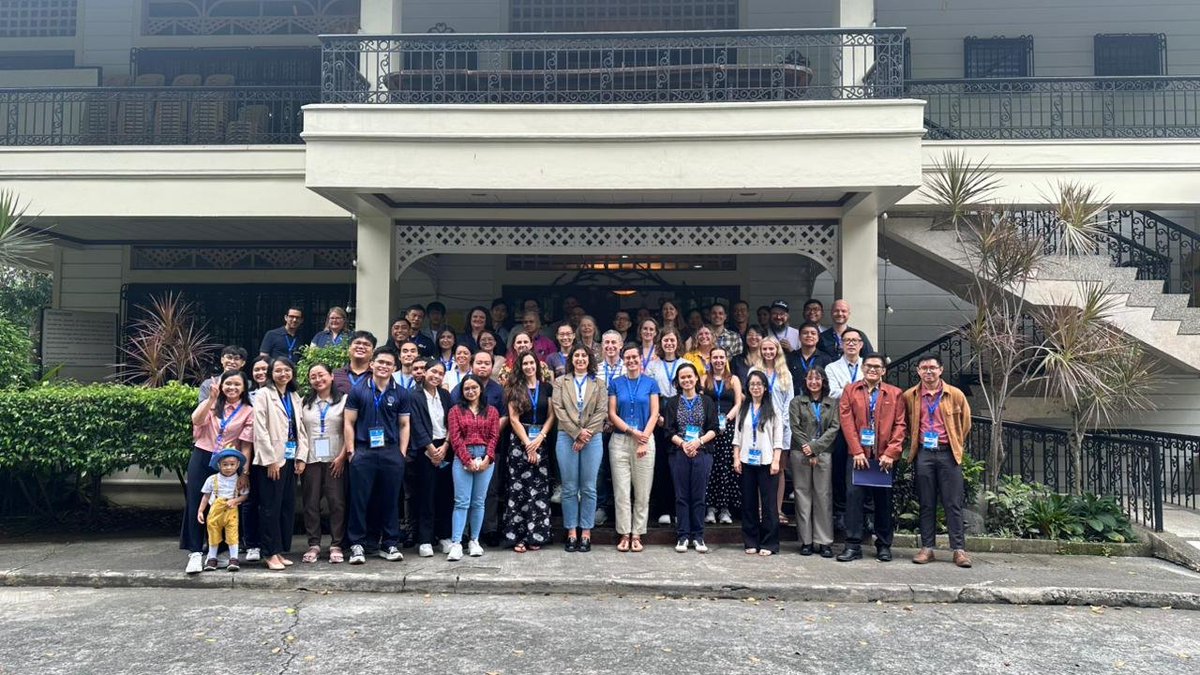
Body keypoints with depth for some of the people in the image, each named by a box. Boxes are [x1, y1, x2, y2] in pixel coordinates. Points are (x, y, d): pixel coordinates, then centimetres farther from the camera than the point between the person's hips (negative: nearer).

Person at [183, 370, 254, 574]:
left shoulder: (248, 412, 0)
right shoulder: (212, 403, 6)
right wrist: (212, 398, -20)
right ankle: (195, 552, -2)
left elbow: (246, 444, -4)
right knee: (195, 503, -5)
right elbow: (196, 420, -14)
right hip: (202, 457, 1)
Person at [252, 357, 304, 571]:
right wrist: (270, 459, -14)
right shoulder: (264, 395, -2)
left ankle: (281, 551, 14)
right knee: (271, 507, -3)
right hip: (271, 459, -6)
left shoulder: (295, 397, 15)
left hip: (290, 458, 6)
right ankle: (271, 553, 3)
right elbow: (260, 429, -9)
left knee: (288, 506, 7)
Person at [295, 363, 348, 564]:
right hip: (311, 459, 3)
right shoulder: (305, 403, 14)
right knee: (310, 503, 3)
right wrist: (301, 458, -4)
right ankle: (313, 544, 11)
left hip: (335, 459, -3)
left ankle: (336, 545, 3)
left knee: (337, 502, -4)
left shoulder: (343, 400, 5)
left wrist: (342, 456, -9)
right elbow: (301, 432, 7)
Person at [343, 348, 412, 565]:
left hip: (391, 453, 1)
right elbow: (348, 423, 4)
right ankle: (357, 545, 10)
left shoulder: (400, 394, 8)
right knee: (359, 500, 1)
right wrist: (351, 451, -4)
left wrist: (402, 453, 1)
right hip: (363, 452, -1)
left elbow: (404, 425, 9)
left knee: (390, 500, 6)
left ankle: (390, 544, 16)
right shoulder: (358, 391, 4)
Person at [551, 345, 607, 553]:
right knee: (569, 488, 2)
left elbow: (602, 411, 1)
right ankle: (572, 532, 9)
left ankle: (586, 532, 8)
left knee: (589, 488, 2)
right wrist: (577, 432, -11)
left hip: (593, 438, 0)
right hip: (567, 437, 0)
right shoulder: (561, 382, 10)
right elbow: (558, 409, 0)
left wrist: (586, 435, -10)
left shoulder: (599, 384, 11)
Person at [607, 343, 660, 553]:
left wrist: (643, 440, -9)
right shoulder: (616, 383, 6)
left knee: (642, 492, 2)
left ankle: (637, 535, 10)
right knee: (621, 491, 0)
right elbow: (612, 414, 1)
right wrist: (632, 431, -10)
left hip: (645, 440, 0)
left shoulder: (650, 383, 6)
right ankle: (624, 535, 7)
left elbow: (654, 414, 1)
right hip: (620, 441, 0)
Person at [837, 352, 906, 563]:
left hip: (884, 457, 0)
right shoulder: (850, 391, 8)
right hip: (857, 455, 0)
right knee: (854, 496, -5)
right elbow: (847, 422, 0)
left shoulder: (895, 394, 8)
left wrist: (890, 453, -9)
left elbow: (900, 425, 2)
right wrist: (857, 451, -9)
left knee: (884, 500, 7)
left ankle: (884, 546, 17)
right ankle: (853, 545, -1)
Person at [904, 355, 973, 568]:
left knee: (953, 503, 0)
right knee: (926, 504, 6)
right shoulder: (910, 396, 4)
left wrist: (957, 446, 12)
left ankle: (959, 549, 5)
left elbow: (965, 422, 12)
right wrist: (914, 443, 9)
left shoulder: (955, 394, 2)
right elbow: (907, 424, 16)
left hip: (948, 454, -1)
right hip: (923, 454, 1)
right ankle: (927, 548, 12)